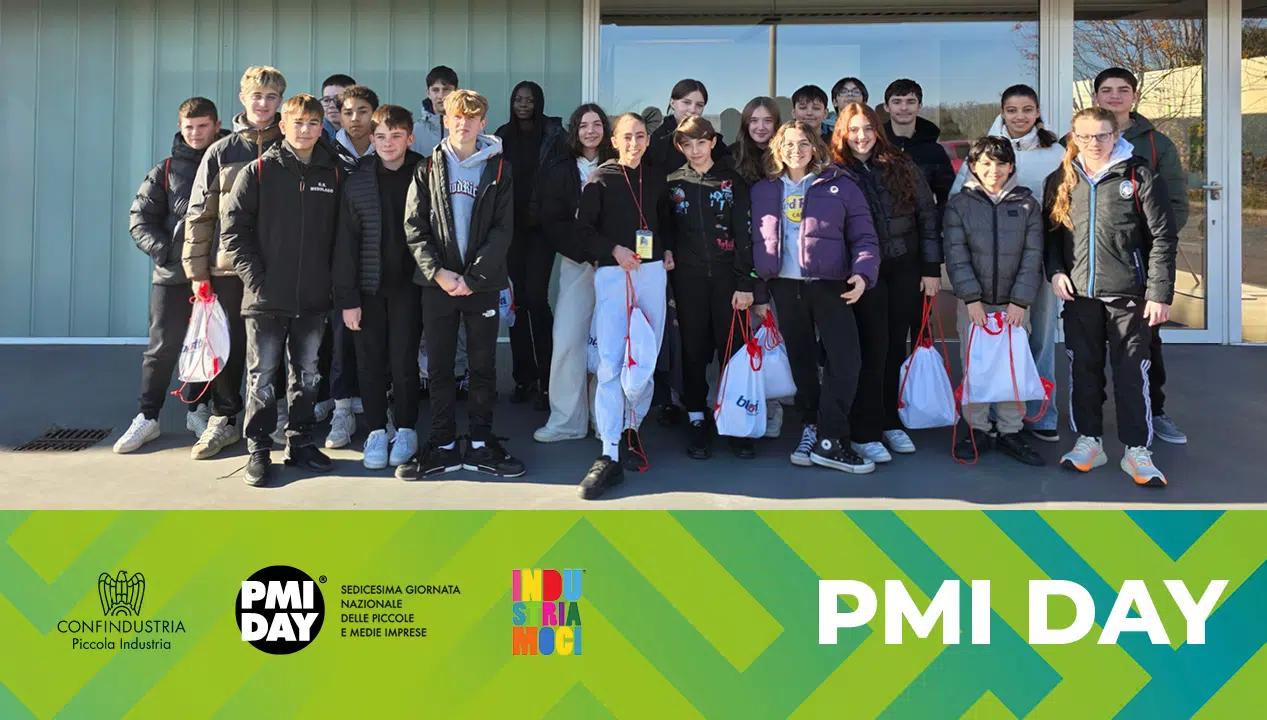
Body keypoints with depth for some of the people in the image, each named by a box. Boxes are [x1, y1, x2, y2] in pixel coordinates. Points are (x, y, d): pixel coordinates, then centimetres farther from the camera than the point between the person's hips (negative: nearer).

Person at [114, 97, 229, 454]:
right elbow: (140, 218, 5)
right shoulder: (167, 171, 6)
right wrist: (165, 251, -9)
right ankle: (147, 416, 12)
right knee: (163, 348, 1)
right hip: (172, 276, 0)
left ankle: (198, 410, 22)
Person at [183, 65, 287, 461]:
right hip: (228, 267, 1)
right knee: (228, 347, 6)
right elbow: (199, 215, 5)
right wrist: (197, 271, 0)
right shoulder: (221, 152, 5)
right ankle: (223, 420, 19)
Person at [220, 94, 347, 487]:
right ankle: (259, 450, 14)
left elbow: (341, 233, 11)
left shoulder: (334, 174, 6)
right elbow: (234, 228, -3)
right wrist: (254, 278, -9)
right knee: (263, 377, 4)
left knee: (307, 376, 12)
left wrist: (333, 280, 2)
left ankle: (300, 442, 25)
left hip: (314, 300, 3)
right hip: (267, 298, -3)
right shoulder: (259, 171, -2)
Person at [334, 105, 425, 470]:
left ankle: (406, 430, 18)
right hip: (368, 288, 1)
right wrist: (346, 297, -6)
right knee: (370, 363, 7)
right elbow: (346, 243, -1)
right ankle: (377, 432, 20)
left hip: (407, 285, -1)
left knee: (404, 361, 0)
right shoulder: (357, 181, 1)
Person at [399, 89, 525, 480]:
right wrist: (438, 272, -12)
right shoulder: (428, 169, 6)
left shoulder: (499, 169, 3)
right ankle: (443, 445, 15)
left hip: (483, 283, -1)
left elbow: (503, 230, -4)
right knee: (440, 366, 6)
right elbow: (414, 228, 1)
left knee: (483, 365, 5)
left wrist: (471, 276, -12)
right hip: (437, 283, 1)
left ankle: (480, 444, 15)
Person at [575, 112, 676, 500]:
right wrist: (614, 250, -16)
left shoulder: (656, 177, 12)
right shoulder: (600, 179, 0)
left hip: (653, 272, 4)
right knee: (610, 364, -11)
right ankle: (610, 457, -10)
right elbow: (583, 229, -3)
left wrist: (668, 250, 8)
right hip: (613, 274, -4)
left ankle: (631, 431, 26)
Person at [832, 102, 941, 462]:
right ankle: (865, 433, 3)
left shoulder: (902, 168, 4)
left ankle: (890, 422, 22)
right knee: (873, 349, -5)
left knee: (896, 347, 8)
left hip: (905, 269, 3)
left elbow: (927, 216, 4)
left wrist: (932, 268, 1)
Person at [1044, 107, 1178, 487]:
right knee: (1083, 370, 10)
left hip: (1128, 295, -3)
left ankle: (1136, 450, 12)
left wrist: (1160, 294, -10)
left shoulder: (1140, 177, -3)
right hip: (1079, 294, 3)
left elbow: (1163, 239, -4)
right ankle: (1089, 441, 23)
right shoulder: (1061, 181, 7)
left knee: (1132, 373, 2)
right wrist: (1055, 271, -2)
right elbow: (1052, 233, 15)